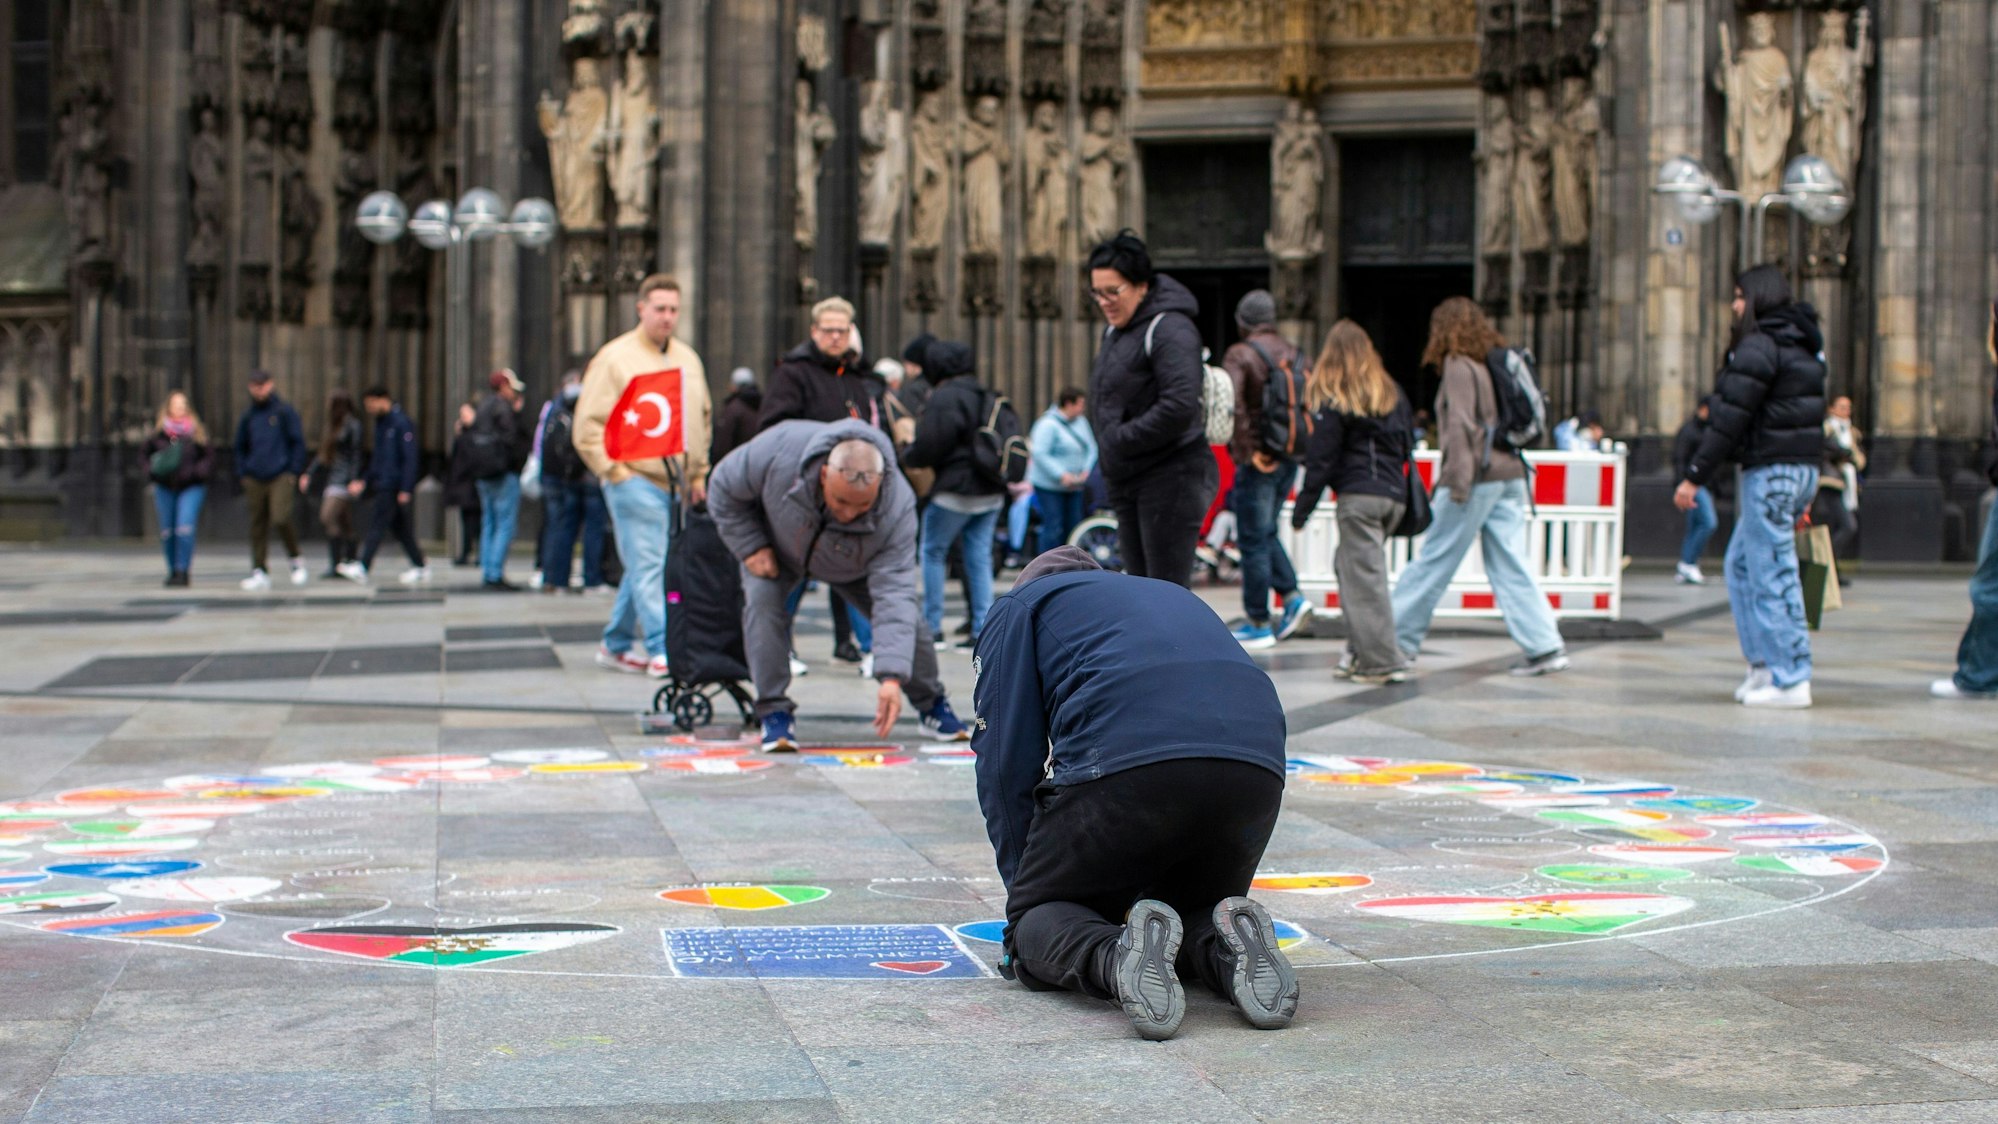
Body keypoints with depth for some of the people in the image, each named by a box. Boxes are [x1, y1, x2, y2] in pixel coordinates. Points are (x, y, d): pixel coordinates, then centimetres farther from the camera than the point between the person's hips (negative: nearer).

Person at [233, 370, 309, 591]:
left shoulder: (285, 411, 3)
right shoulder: (247, 417, 13)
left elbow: (298, 442, 4)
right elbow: (241, 447, 23)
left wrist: (293, 472, -4)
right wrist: (243, 474, 11)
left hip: (281, 476, -4)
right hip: (255, 479, 4)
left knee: (281, 518, -18)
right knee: (257, 526, 2)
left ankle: (296, 561, 2)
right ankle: (259, 571, 5)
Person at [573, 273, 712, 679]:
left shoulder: (688, 359, 16)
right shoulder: (614, 358, -4)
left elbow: (703, 420, 24)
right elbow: (588, 426, -7)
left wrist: (698, 475, 17)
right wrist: (615, 471, -12)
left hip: (675, 484, 7)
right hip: (635, 482, -6)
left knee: (643, 568, 12)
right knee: (649, 566, -10)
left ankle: (616, 645, 22)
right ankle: (661, 651, -12)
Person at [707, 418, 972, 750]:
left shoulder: (898, 508, -40)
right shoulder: (780, 450, -43)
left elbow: (893, 593, -43)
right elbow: (725, 488, -21)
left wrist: (892, 678, -49)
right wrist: (751, 548, -26)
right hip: (778, 546, 0)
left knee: (903, 617, -8)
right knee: (762, 602, -26)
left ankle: (932, 706, 17)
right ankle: (774, 711, -13)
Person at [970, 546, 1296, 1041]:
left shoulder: (1019, 607, 26)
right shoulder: (1178, 596, 41)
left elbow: (1006, 764, 16)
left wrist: (1025, 883, 22)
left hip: (1123, 760, -5)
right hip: (1257, 764, 5)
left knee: (1035, 923, 14)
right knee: (1198, 908, 28)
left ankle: (1110, 957, -19)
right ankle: (1226, 950, -7)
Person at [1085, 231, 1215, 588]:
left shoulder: (1169, 330, -13)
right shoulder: (1115, 332, 16)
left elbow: (1179, 406, -25)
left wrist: (1120, 441, -19)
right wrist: (1108, 458, 9)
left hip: (1171, 477, -10)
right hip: (1129, 483, 10)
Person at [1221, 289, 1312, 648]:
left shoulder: (1240, 355, -10)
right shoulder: (1292, 353, 10)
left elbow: (1232, 403, -24)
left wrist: (1248, 449, -18)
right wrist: (1301, 443, 11)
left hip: (1258, 461, -7)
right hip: (1289, 457, 7)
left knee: (1253, 540, 2)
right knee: (1265, 533, 22)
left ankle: (1259, 624, 7)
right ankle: (1292, 596, 7)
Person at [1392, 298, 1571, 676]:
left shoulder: (1459, 365, -6)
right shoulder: (1495, 363, 16)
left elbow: (1462, 425, -15)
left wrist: (1459, 481, -17)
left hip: (1477, 477, -8)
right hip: (1510, 474, 8)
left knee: (1434, 561, 1)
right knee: (1509, 566, 5)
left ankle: (1399, 640, 9)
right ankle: (1546, 647, -2)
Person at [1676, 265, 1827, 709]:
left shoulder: (1759, 346, -12)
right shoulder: (1803, 346, 16)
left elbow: (1730, 419, -17)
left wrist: (1694, 476, -13)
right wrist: (1804, 497, 22)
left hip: (1771, 471, -10)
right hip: (1803, 468, 10)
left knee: (1772, 575, -5)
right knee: (1741, 566, 17)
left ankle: (1790, 680, -4)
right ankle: (1764, 664, 17)